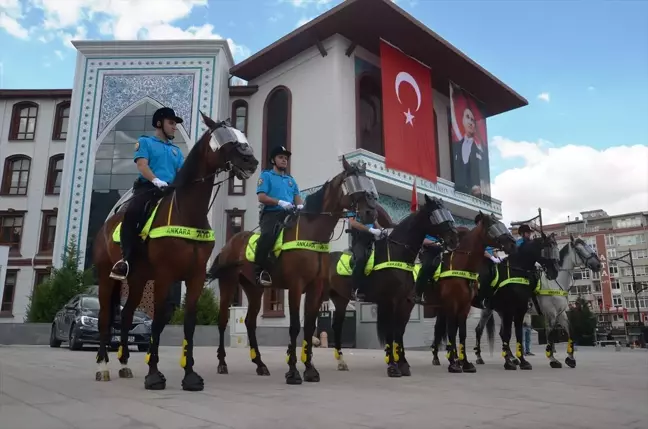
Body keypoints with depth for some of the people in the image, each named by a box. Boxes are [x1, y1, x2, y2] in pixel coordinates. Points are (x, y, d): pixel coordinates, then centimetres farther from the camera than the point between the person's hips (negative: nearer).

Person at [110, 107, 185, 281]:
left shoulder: (176, 150, 28)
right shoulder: (145, 142, 13)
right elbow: (142, 165, -4)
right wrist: (155, 180, -22)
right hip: (147, 186, -5)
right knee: (131, 213, -32)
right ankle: (126, 259, -32)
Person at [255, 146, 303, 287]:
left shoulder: (290, 179, 27)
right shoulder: (266, 175, 10)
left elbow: (297, 197, 17)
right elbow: (261, 197, -4)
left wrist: (300, 205, -9)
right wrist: (280, 202, -18)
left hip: (289, 214, 6)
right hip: (271, 213, -6)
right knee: (268, 235, -35)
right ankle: (261, 271, -29)